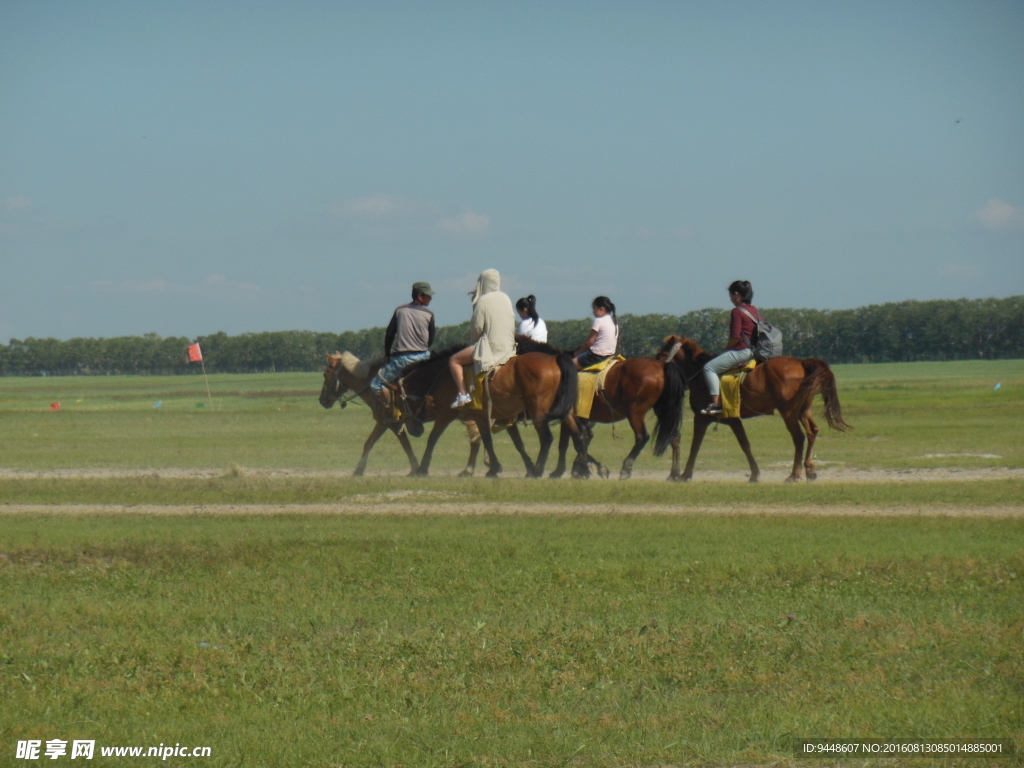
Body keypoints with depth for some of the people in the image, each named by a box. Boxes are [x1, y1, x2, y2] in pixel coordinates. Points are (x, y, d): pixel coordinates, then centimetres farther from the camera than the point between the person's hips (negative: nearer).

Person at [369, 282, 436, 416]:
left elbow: (389, 334, 7)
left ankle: (389, 412, -13)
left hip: (401, 358, -2)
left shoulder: (400, 311, 5)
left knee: (376, 383, 4)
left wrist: (387, 355, 18)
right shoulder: (429, 314, 3)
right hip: (422, 357, 2)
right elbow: (431, 340, 9)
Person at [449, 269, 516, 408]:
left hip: (490, 348, -8)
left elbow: (477, 327, -11)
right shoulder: (506, 299, 10)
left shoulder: (483, 301, -11)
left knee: (454, 361, 0)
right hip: (508, 348, 8)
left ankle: (463, 394, -11)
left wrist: (473, 340, 10)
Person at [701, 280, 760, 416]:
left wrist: (726, 349, -1)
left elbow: (735, 337, -19)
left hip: (741, 351, -10)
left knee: (709, 367, -9)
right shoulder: (754, 310, 13)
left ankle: (716, 404, -20)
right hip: (754, 351, 10)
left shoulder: (737, 311, -13)